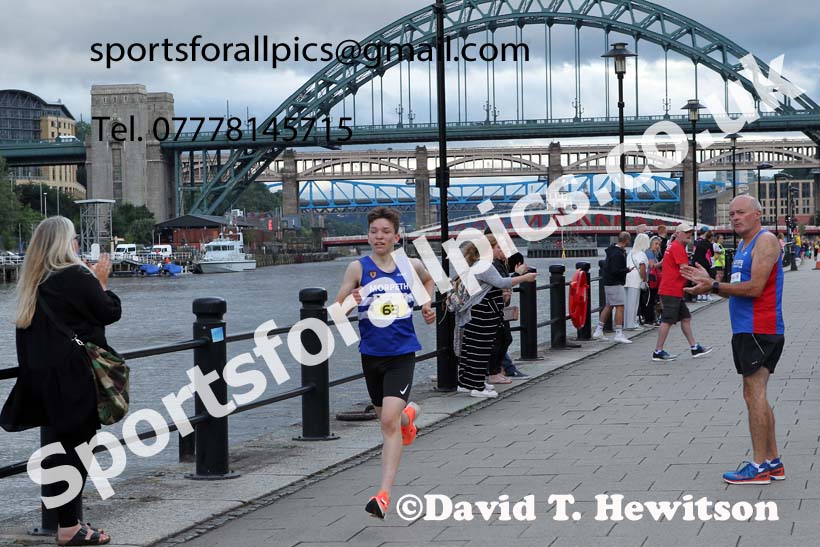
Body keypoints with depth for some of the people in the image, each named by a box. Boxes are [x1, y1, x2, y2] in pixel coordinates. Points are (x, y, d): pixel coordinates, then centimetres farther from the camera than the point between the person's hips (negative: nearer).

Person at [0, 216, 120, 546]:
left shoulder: (34, 282, 10)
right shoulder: (76, 277, -14)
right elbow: (110, 313, -6)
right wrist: (102, 282, 6)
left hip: (43, 378, 8)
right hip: (76, 378, -8)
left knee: (64, 448, 14)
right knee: (76, 448, -2)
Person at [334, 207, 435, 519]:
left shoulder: (411, 266, -1)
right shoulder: (358, 268, -7)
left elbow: (428, 279, 24)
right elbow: (337, 308, -13)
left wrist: (427, 305, 10)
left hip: (402, 353, -1)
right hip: (371, 353, 2)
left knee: (389, 421, -16)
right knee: (386, 415, 20)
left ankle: (384, 494, -15)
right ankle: (408, 413, 59)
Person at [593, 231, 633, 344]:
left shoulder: (613, 249, 10)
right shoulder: (618, 253, -21)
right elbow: (616, 271, -25)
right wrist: (627, 270, -11)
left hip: (608, 282, 10)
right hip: (615, 284, -10)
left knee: (609, 306, 16)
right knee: (620, 307, -8)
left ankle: (598, 331, 19)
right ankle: (619, 334, -9)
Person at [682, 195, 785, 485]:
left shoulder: (765, 240, -12)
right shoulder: (744, 245, 19)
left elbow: (754, 288, -20)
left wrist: (714, 287, -17)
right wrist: (709, 280, 13)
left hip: (760, 330, -10)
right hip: (746, 330, 10)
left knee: (754, 394, -9)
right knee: (756, 395, 12)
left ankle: (760, 466, -6)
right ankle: (773, 462, 18)